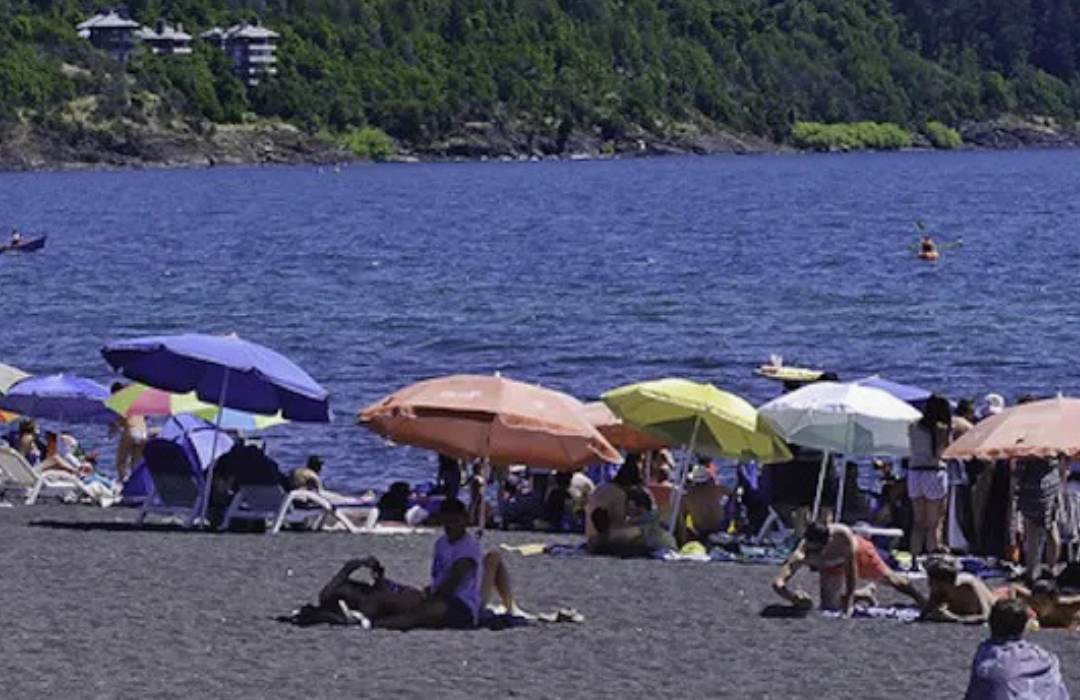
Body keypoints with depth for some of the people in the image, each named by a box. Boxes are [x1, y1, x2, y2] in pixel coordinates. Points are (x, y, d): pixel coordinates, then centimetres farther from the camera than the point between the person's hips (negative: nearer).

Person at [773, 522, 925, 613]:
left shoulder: (843, 536, -46)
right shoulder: (802, 554, -42)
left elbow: (851, 570, -34)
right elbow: (778, 583, -45)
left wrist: (848, 603, -32)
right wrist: (794, 598, -64)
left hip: (857, 552, -2)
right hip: (832, 567, 2)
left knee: (888, 578, 15)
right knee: (829, 606, -3)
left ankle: (919, 598, 45)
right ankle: (866, 593, 26)